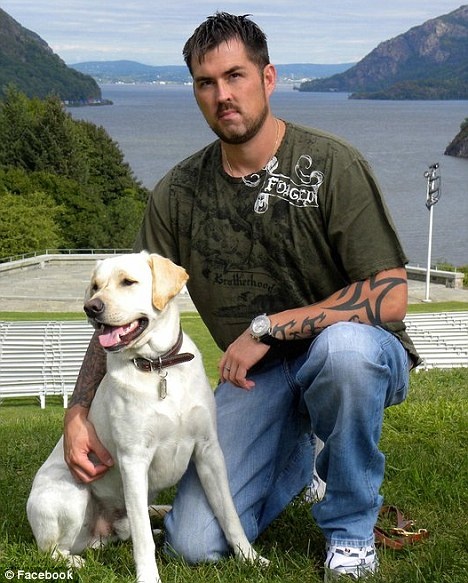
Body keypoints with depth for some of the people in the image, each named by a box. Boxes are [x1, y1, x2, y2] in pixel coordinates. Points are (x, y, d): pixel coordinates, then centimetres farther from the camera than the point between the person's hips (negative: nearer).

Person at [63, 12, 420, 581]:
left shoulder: (331, 165, -15)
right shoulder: (178, 193, -2)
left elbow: (390, 296, -21)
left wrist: (268, 327, -22)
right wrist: (78, 413, -10)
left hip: (360, 354, -3)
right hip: (256, 371, 4)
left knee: (344, 346, -41)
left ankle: (351, 534, -15)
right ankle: (298, 454, 23)